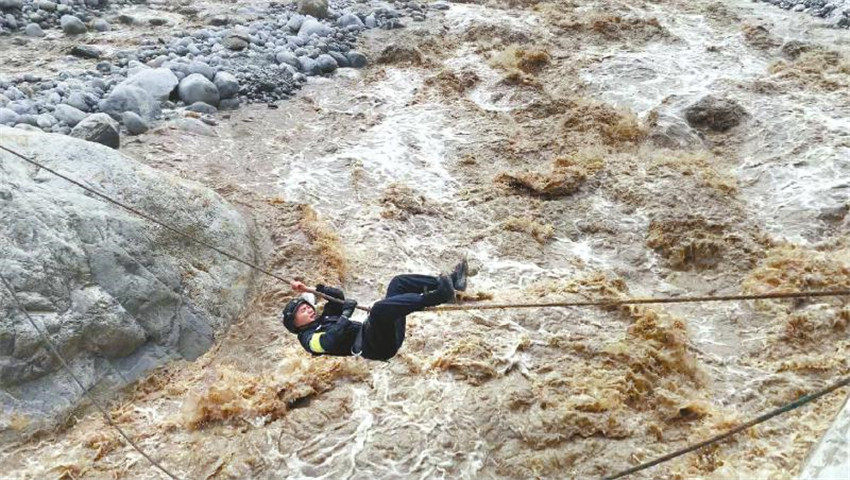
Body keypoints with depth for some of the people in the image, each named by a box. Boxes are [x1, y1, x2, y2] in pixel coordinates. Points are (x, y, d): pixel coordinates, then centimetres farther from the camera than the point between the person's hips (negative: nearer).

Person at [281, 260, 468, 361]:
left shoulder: (324, 319, 30)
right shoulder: (310, 339, 4)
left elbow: (338, 295, 32)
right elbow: (330, 342, -18)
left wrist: (315, 289, 20)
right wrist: (346, 314, -13)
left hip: (388, 336, 9)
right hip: (376, 347, -9)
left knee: (399, 282, 2)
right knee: (379, 307, -39)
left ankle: (451, 282, -16)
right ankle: (439, 295, -45)